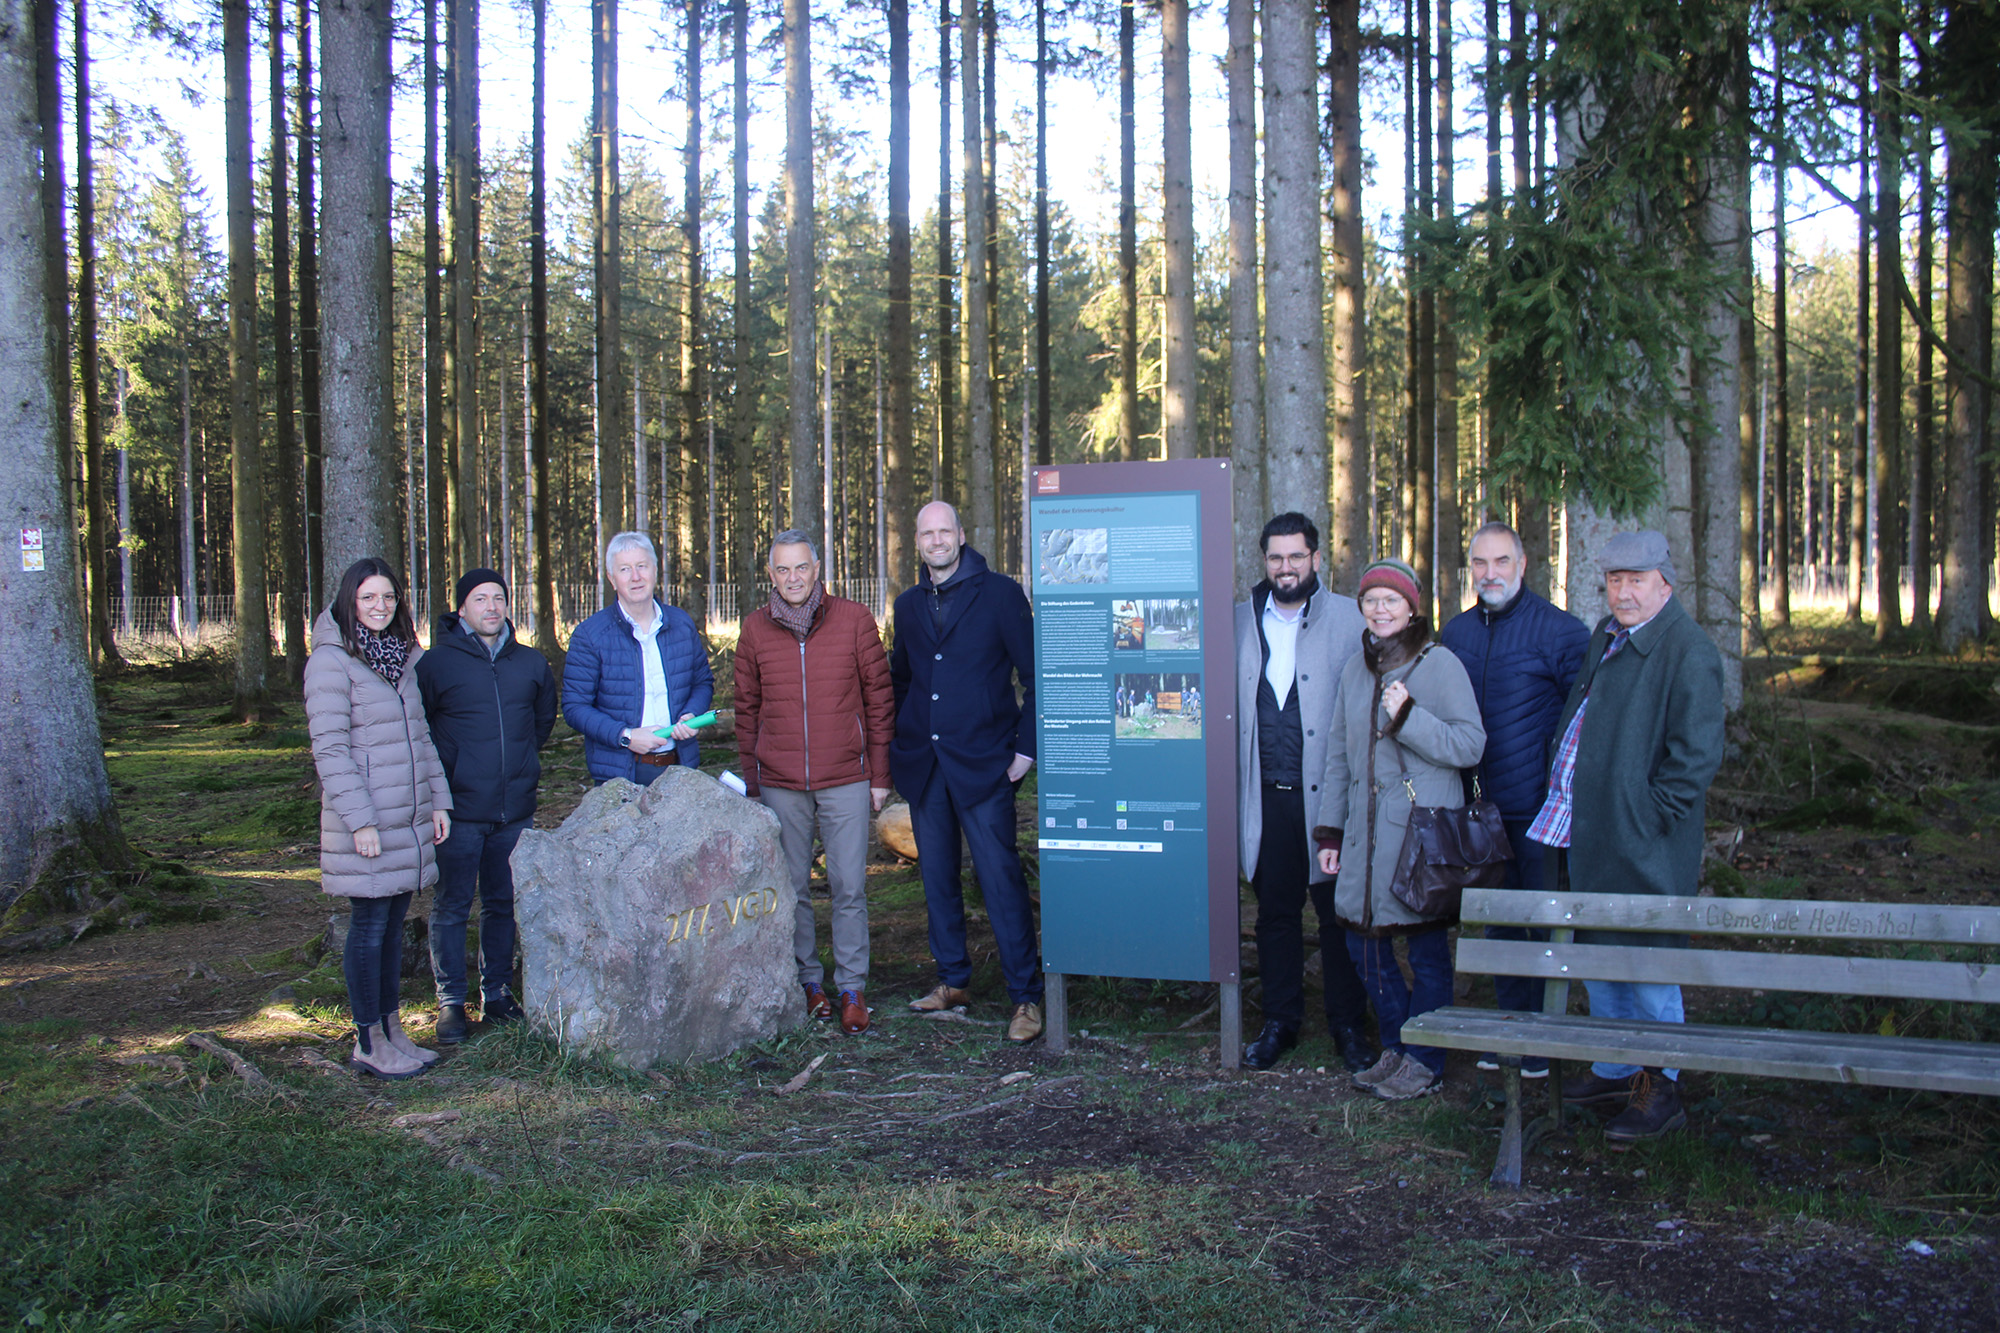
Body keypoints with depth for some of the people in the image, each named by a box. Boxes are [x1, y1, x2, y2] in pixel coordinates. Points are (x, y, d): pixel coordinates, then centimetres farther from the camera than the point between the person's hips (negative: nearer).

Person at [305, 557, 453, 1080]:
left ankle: (392, 1029, 21)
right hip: (365, 821, -7)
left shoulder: (403, 656, 13)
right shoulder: (331, 661, -10)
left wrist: (438, 799, 12)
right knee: (370, 927, -1)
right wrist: (360, 821, -18)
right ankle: (369, 1043, 9)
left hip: (410, 817, 7)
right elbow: (330, 749, -14)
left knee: (393, 923, 12)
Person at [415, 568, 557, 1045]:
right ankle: (450, 1002, 11)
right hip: (459, 808, -4)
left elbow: (545, 715, 24)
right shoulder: (436, 663, -5)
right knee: (451, 906, 2)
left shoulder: (530, 662, 7)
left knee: (504, 903, 12)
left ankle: (497, 995, 23)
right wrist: (443, 771, -1)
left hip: (515, 808, 4)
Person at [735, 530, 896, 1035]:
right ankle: (808, 980, 23)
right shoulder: (755, 628, 4)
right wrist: (750, 780, 9)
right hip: (780, 784, 2)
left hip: (846, 779, -2)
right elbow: (747, 709, 11)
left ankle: (852, 988, 12)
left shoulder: (854, 619, -1)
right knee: (792, 889, 9)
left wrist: (880, 775, 1)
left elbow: (879, 699, 3)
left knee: (849, 888, 0)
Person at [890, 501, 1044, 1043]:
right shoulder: (908, 605, 12)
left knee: (1000, 878, -6)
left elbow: (1036, 676, -3)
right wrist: (898, 748, 14)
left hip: (982, 764, -5)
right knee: (937, 877, 12)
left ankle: (1026, 996, 1)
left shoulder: (1000, 594, -3)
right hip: (923, 768, 5)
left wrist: (1026, 748, -9)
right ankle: (953, 981, 26)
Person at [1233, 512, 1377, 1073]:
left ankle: (1348, 1025, 19)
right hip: (1267, 796, 2)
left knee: (1338, 911, 5)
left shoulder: (1346, 618, 2)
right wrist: (1233, 790, 7)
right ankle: (1280, 1021, 23)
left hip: (1327, 794, -2)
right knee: (1275, 911, 10)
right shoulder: (1241, 620, 10)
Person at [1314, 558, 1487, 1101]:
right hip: (1366, 829, 6)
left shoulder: (1441, 665, -6)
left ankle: (1425, 1063, 15)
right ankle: (1397, 1046, 28)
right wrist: (1329, 829, 14)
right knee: (1364, 941, 10)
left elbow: (1470, 745, -11)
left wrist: (1408, 715, -21)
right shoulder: (1355, 669, 12)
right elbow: (1339, 754, 16)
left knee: (1426, 947, 1)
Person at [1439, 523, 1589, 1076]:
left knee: (1545, 925, 3)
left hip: (1540, 808, -5)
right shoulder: (1455, 633, 9)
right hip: (1483, 808, 5)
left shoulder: (1559, 630, -9)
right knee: (1498, 923, 13)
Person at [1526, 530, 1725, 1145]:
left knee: (1646, 966, 0)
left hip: (1642, 844, -9)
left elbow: (1696, 756, -17)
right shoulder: (1606, 635, 13)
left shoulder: (1688, 652, -14)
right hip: (1585, 833, 9)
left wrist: (1648, 818, -16)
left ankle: (1660, 1090, 14)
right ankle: (1616, 1070, 33)